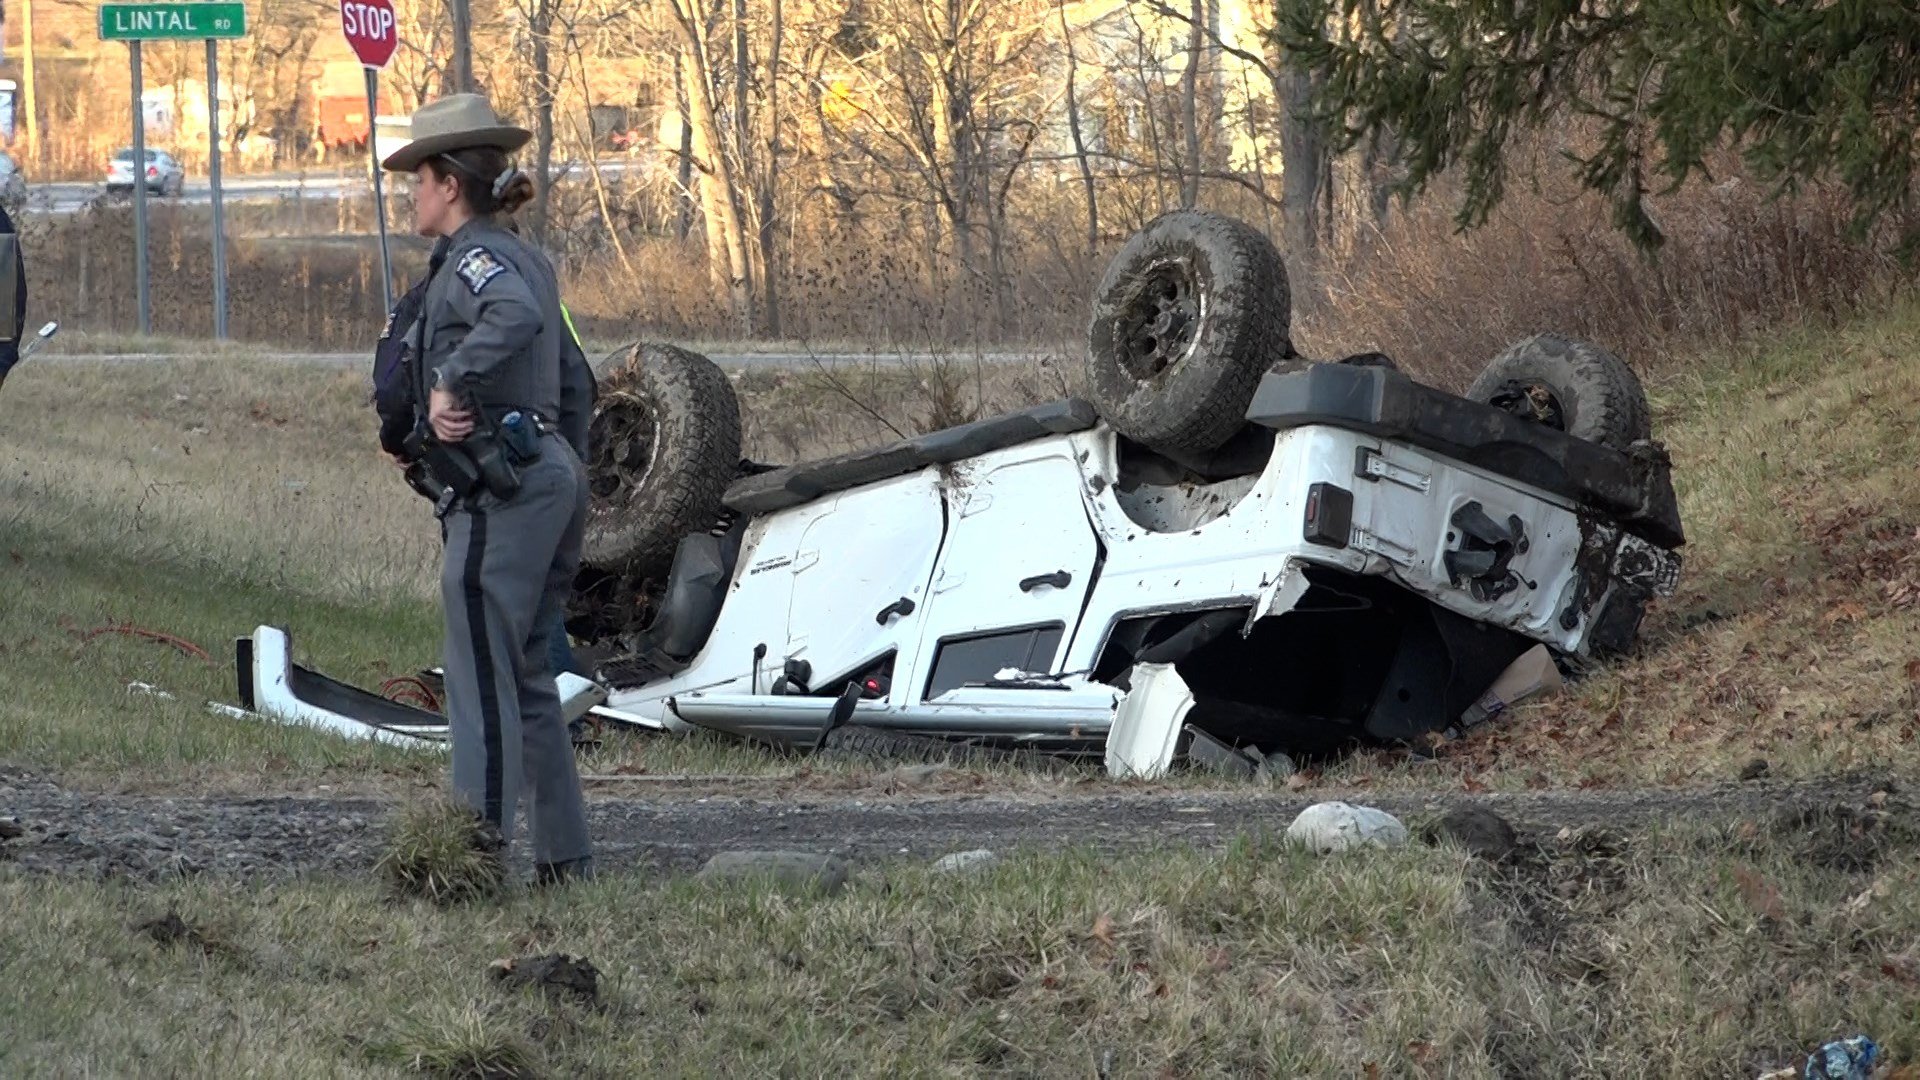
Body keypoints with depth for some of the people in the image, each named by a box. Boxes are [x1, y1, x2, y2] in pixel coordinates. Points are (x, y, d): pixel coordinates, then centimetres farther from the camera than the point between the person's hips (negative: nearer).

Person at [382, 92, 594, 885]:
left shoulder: (475, 258, -10)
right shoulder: (527, 260, 18)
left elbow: (515, 316, -30)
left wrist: (452, 382, -25)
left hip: (502, 489, -10)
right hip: (552, 471, 10)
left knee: (481, 677, -9)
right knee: (526, 678, 14)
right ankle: (565, 857, 15)